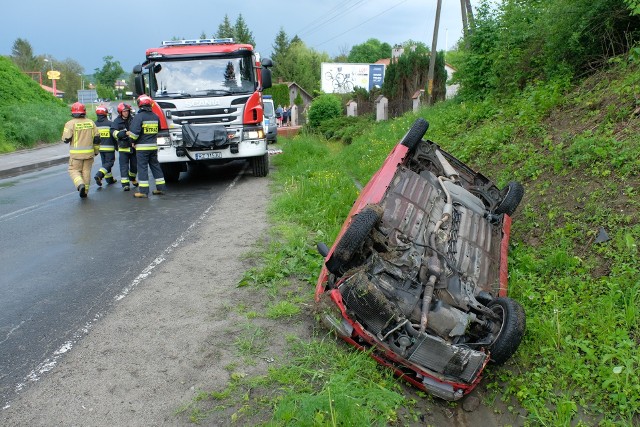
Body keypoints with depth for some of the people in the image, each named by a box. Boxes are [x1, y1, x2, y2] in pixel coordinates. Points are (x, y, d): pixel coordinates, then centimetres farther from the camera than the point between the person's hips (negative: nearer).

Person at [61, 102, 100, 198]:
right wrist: (96, 150, 16)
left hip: (76, 153, -3)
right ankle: (85, 191, 15)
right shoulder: (91, 122, 3)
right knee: (86, 171, 12)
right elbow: (96, 138, 6)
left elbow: (66, 139, -10)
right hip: (89, 152, 3)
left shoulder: (70, 123, -9)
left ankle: (80, 184, -18)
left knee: (74, 170, 7)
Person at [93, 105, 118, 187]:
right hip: (109, 147, -5)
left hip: (100, 147, 5)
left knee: (105, 163, 16)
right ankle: (99, 175, -18)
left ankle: (109, 179, 20)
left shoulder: (95, 124, 3)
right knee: (109, 162, 0)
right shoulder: (110, 123, -11)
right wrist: (117, 146, 3)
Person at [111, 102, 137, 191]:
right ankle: (125, 183, -6)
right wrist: (122, 133, -31)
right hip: (123, 147, -3)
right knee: (124, 166, -5)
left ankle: (132, 178, 37)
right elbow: (113, 132, -15)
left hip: (133, 146, 3)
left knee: (134, 165, 13)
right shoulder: (117, 121, -3)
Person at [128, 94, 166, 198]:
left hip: (142, 147, -6)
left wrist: (133, 142, -2)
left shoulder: (139, 116, -12)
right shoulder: (155, 116, 7)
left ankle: (143, 191, -2)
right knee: (155, 166, 14)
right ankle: (160, 188, 17)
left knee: (142, 167, -2)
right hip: (153, 146, 6)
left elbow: (134, 132, -17)